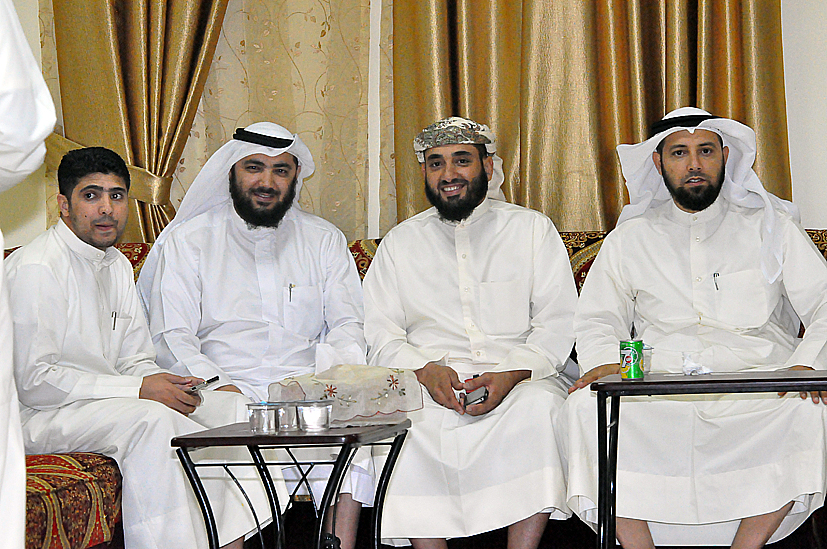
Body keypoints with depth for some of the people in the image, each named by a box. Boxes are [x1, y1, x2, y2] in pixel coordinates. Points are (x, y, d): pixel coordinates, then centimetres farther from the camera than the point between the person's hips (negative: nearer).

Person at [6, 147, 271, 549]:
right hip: (41, 417, -9)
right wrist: (139, 390, -21)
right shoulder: (34, 268, -15)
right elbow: (32, 382, -21)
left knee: (228, 406, -5)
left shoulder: (117, 265, 14)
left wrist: (169, 386, -9)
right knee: (151, 420, -34)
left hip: (106, 402, 9)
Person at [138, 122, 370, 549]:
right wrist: (217, 384, -18)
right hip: (224, 393, -1)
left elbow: (348, 328, 13)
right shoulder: (187, 241, 11)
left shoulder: (325, 241, 19)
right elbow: (171, 338, 1)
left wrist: (333, 368, -11)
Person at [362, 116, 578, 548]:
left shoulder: (533, 229, 12)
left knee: (541, 406, -35)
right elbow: (379, 334, 9)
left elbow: (558, 323, 4)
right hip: (427, 383, 1)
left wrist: (512, 373, -14)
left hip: (519, 381, -1)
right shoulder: (401, 242, 17)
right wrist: (425, 371, -12)